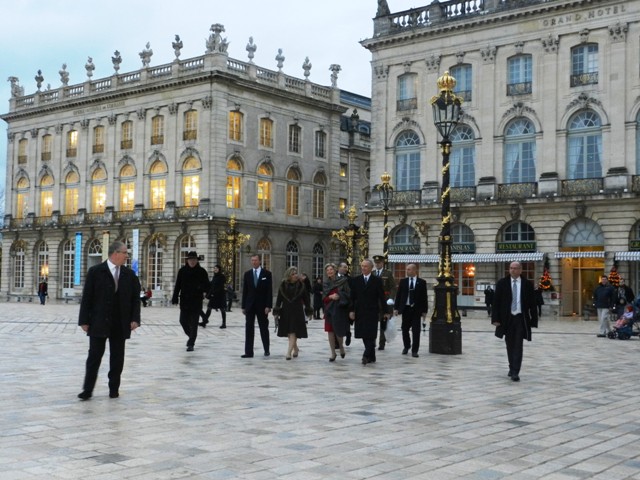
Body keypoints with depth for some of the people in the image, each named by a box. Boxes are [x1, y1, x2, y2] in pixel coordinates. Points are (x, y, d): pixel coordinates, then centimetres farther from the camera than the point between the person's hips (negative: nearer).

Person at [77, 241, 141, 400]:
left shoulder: (129, 274, 6)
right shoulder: (95, 272, -4)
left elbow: (135, 298, 7)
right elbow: (87, 297, -4)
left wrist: (135, 319, -4)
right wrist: (84, 320, -8)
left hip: (120, 324, 3)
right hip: (98, 323, -3)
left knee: (117, 358, 7)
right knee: (94, 356, 0)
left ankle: (114, 389, 18)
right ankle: (88, 389, 8)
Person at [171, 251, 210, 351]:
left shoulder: (202, 272, -1)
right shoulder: (182, 271, 3)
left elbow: (207, 285, 0)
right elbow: (177, 285, 5)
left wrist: (204, 289, -23)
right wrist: (175, 298, 0)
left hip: (196, 301, -2)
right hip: (184, 300, 2)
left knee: (193, 323, -3)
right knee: (183, 321, 6)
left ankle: (191, 344, 3)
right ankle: (190, 336, 34)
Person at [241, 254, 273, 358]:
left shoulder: (266, 273, -1)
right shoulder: (247, 274, 7)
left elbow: (269, 291, -4)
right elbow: (245, 291, 7)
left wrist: (268, 306, -11)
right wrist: (243, 306, 3)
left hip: (262, 305, -2)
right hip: (250, 305, 2)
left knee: (264, 328, 7)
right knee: (249, 329, 0)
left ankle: (266, 350, 20)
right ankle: (249, 352, 2)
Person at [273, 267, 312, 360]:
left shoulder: (301, 285, -2)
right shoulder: (283, 285, 1)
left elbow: (306, 299, 4)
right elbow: (279, 299, 3)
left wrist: (309, 311, 6)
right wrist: (276, 312, 0)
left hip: (297, 312, -2)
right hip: (286, 312, 2)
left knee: (293, 333, -10)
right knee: (289, 333, 9)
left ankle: (289, 352, -14)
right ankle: (295, 349, 29)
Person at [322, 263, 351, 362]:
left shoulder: (343, 281, 0)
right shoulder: (326, 284, 11)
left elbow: (348, 294, -3)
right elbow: (324, 298, 7)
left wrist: (339, 296, -17)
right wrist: (331, 297, -12)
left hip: (339, 309, -3)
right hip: (329, 310, 4)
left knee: (338, 331, -4)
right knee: (330, 331, 0)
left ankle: (341, 347, 26)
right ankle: (333, 353, 8)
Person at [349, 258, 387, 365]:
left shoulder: (377, 280, 0)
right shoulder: (356, 280, 8)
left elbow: (382, 297, 0)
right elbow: (352, 297, 8)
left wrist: (384, 311, -4)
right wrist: (352, 310, -1)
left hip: (372, 312, -3)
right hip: (360, 312, 3)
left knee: (370, 335, -10)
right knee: (364, 336, 5)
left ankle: (366, 356, -13)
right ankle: (371, 357, 14)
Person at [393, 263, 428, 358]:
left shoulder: (421, 282, 1)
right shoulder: (403, 282, 6)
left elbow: (424, 297, 1)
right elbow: (398, 295, 6)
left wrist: (424, 311, -3)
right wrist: (396, 308, -1)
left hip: (416, 309, -2)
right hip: (405, 308, 2)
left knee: (416, 331, -3)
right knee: (405, 329, 9)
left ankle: (414, 350, 3)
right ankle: (406, 346, 30)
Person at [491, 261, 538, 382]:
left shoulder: (527, 284, 1)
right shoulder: (502, 283, 3)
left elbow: (532, 304, 2)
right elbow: (496, 302, 1)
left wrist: (533, 321, -2)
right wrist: (496, 318, -7)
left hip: (521, 319, -2)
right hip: (507, 318, 2)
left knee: (518, 346, -7)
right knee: (510, 345, 12)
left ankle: (515, 372, -9)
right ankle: (512, 368, 27)